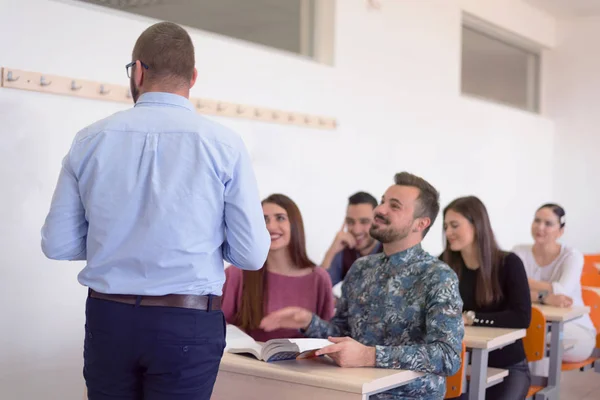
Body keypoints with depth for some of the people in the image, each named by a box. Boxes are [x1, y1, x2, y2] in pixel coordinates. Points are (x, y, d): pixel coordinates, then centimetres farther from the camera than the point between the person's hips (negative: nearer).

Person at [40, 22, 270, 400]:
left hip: (107, 316, 3)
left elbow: (57, 244, 2)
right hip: (187, 325, -2)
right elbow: (252, 254, -7)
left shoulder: (91, 140, -2)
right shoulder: (224, 144, -7)